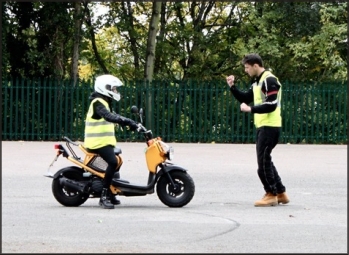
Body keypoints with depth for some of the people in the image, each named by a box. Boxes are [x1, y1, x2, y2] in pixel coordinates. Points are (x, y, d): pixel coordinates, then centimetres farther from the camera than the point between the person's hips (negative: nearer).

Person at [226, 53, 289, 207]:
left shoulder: (269, 80, -14)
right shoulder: (257, 81, 15)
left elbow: (271, 105, -22)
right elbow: (246, 99, 22)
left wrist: (251, 109, -22)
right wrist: (232, 87, 11)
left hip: (270, 126, -10)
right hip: (261, 126, 10)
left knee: (263, 161, -8)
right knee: (265, 160, 13)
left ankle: (271, 195, -1)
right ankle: (280, 193, 18)